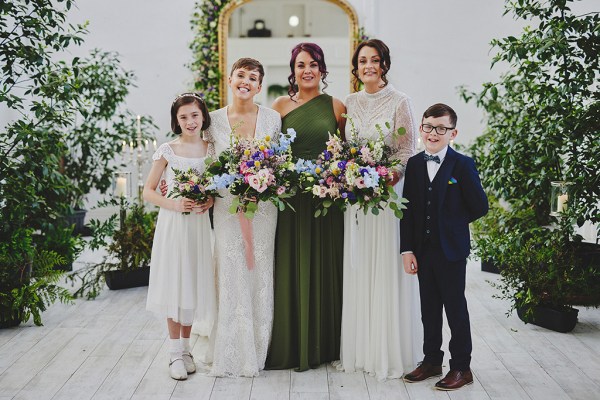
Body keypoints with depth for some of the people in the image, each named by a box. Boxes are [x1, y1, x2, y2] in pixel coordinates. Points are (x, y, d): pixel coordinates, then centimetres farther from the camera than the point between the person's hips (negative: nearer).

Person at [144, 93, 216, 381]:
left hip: (199, 224, 3)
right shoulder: (167, 151, -2)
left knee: (194, 285, 8)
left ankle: (185, 348, 22)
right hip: (172, 224, -3)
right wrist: (173, 204, -16)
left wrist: (211, 201, -7)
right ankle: (175, 353, 10)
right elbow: (148, 191, -1)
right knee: (174, 285, 0)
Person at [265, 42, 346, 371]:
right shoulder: (280, 106, 5)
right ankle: (293, 345, 17)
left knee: (325, 267, 7)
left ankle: (324, 343, 21)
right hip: (290, 197, 0)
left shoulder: (336, 106, 6)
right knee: (292, 267, 4)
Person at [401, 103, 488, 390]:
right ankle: (431, 361, 29)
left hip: (451, 250, -4)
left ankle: (461, 367, 17)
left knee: (455, 308, 5)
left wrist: (453, 224, 5)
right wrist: (407, 249, -3)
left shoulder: (462, 165, -9)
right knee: (429, 308, 15)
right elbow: (408, 209, 2)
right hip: (422, 249, 5)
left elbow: (479, 206, -5)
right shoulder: (414, 164, 4)